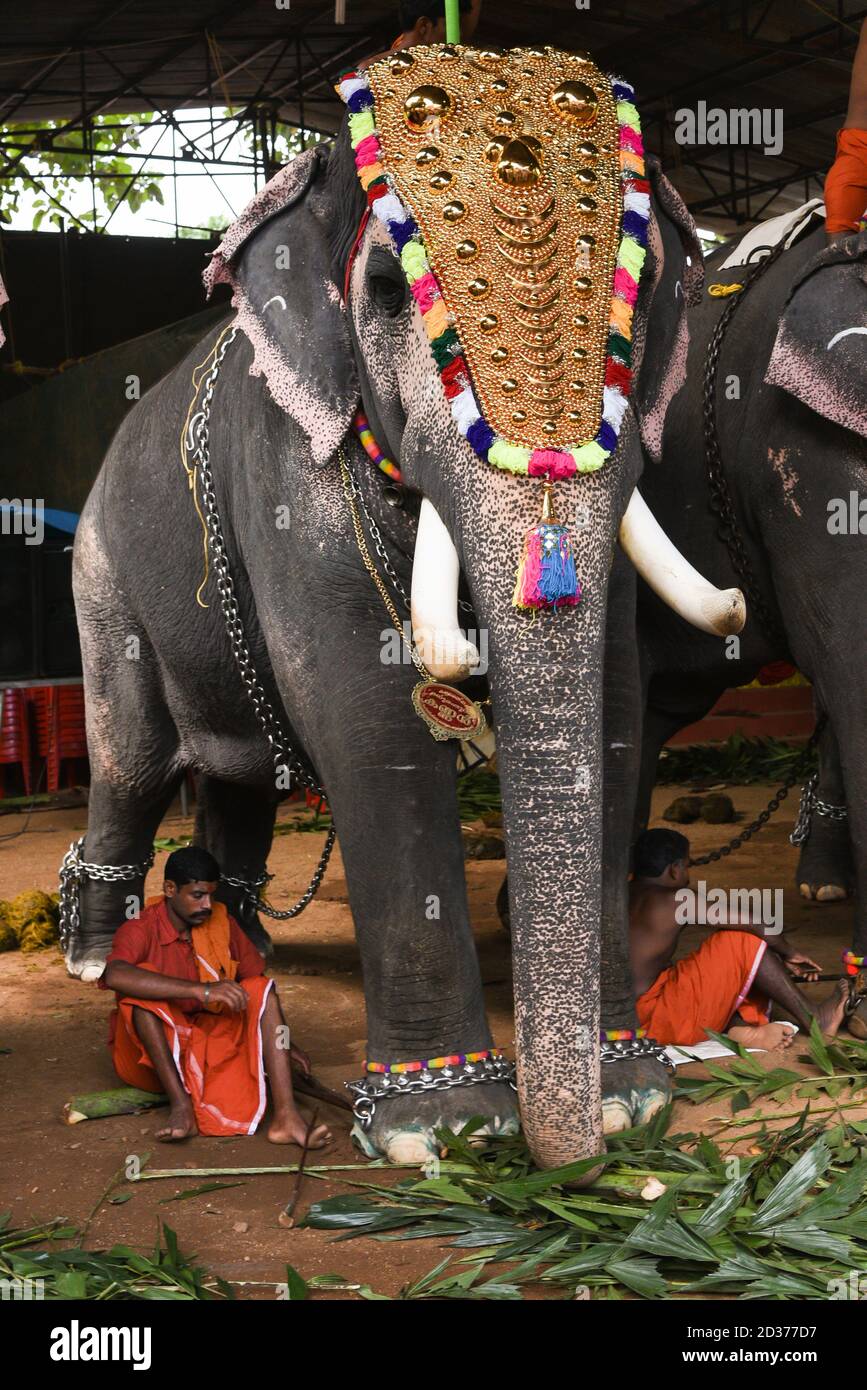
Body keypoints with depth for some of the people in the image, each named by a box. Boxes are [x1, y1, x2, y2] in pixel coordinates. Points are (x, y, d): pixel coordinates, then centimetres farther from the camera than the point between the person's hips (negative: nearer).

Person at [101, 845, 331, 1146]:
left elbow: (256, 982, 12)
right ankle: (181, 1105, -35)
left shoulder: (222, 923, 1)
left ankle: (285, 1116, -33)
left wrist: (283, 1042, 0)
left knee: (261, 988, -16)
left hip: (210, 1041, 5)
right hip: (151, 1054, -5)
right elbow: (114, 975, -39)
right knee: (144, 985, -29)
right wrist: (201, 991, -44)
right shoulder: (141, 930, -16)